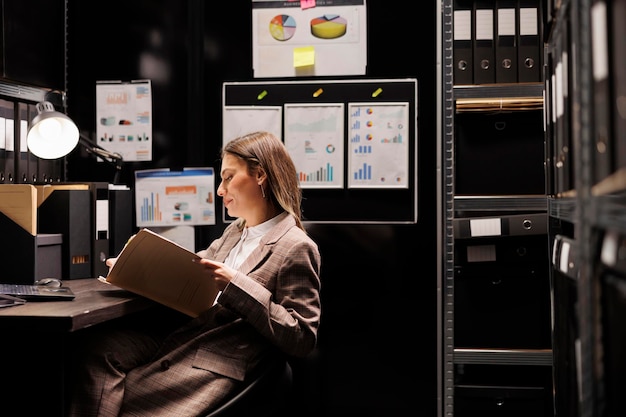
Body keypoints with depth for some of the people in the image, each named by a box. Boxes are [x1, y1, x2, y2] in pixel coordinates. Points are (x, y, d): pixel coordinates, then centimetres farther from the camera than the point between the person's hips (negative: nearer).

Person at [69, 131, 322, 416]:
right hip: (179, 336, 8)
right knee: (99, 347, -18)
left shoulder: (296, 248, -8)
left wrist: (237, 285, -18)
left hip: (217, 365, -8)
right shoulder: (234, 232, 21)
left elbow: (303, 338, -14)